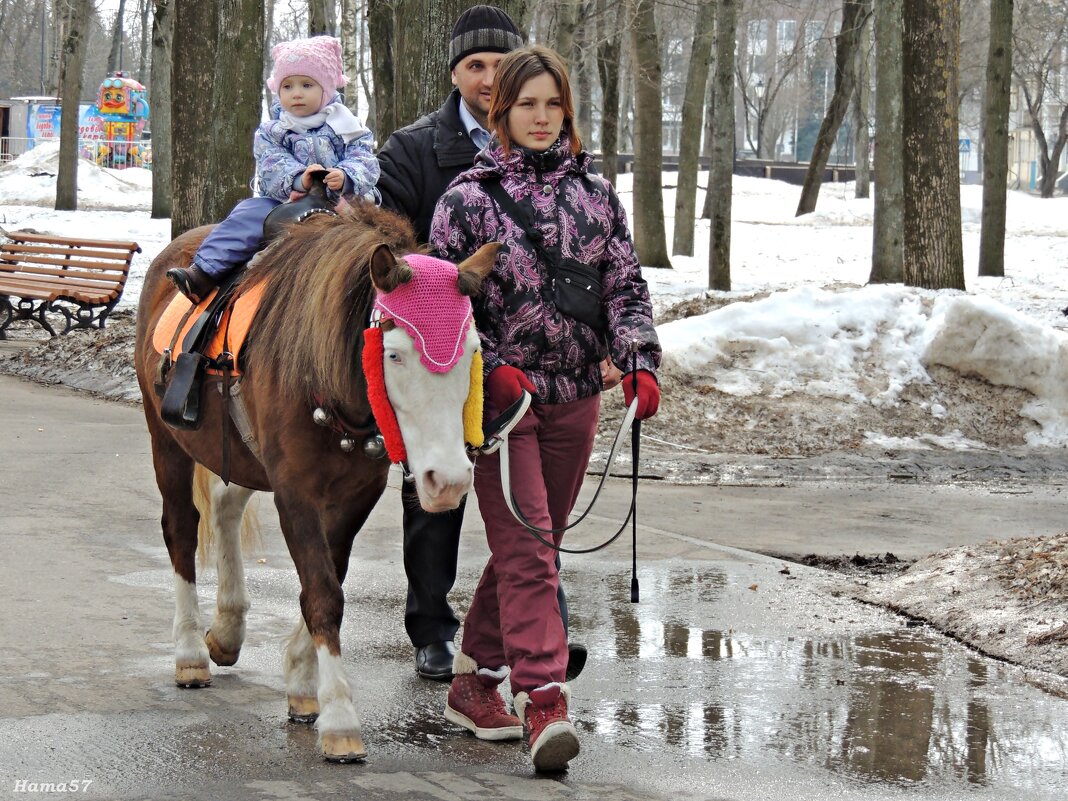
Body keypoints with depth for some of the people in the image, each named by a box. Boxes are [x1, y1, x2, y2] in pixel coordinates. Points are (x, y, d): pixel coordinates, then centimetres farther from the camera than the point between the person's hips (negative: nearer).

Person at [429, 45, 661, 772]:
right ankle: (544, 701, -15)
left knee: (531, 545, 12)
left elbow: (626, 284, 7)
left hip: (576, 397, 5)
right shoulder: (468, 198, -3)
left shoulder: (595, 193, 8)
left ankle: (475, 679, 26)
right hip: (501, 393, -5)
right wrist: (491, 367, -16)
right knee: (525, 552, -11)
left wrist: (640, 361, -8)